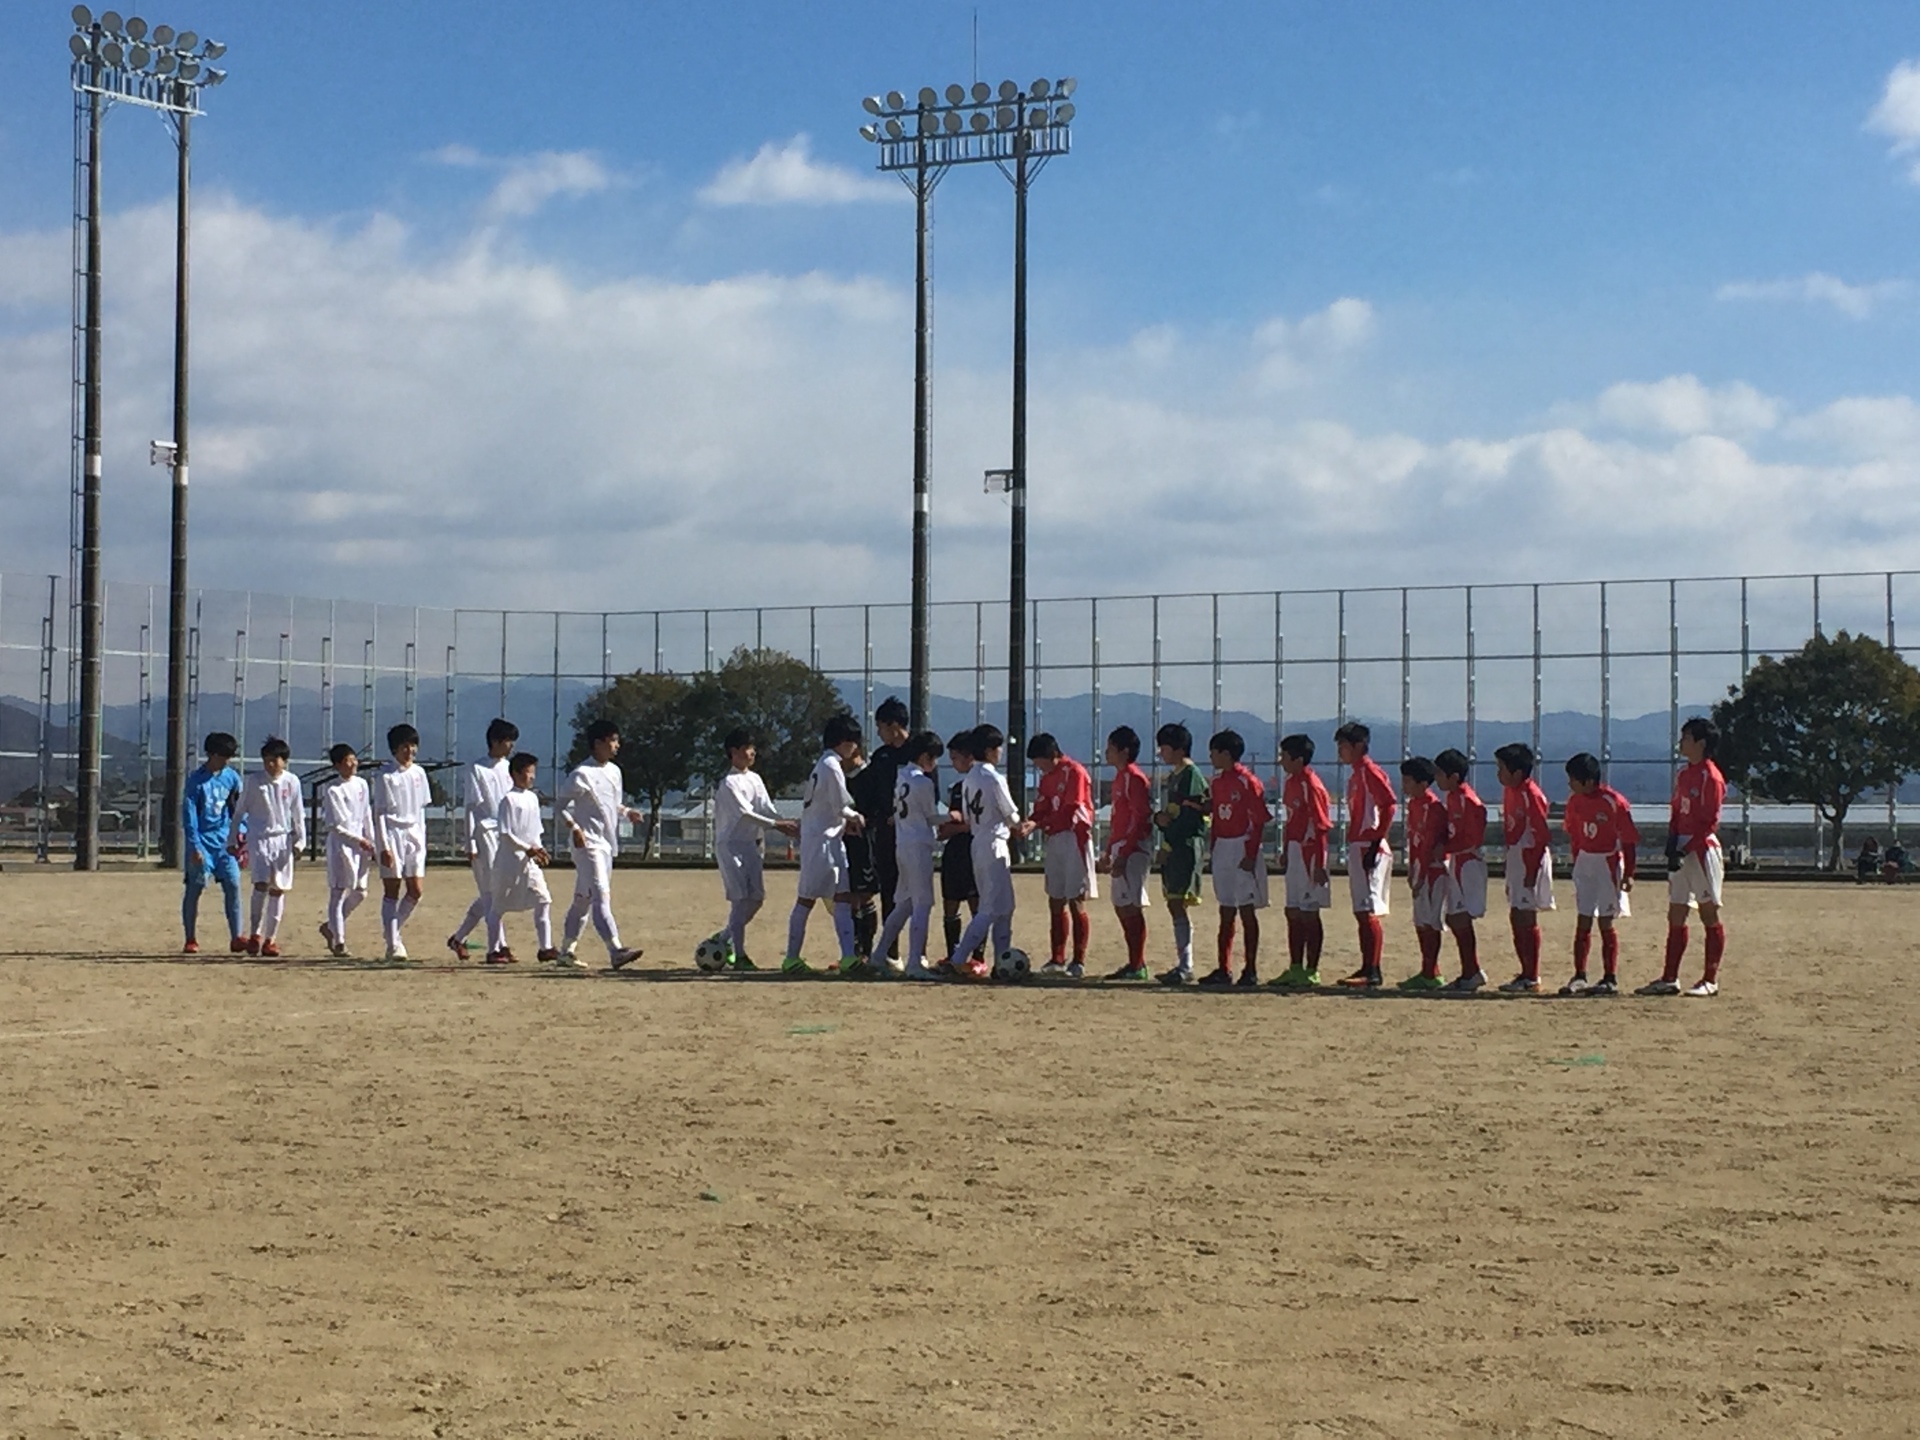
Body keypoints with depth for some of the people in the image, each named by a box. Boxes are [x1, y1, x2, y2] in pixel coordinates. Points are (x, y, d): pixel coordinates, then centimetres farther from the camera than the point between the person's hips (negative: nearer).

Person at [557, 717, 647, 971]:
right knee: (601, 896, -18)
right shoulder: (581, 774, -11)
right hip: (588, 844, -8)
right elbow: (560, 808, -9)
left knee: (584, 899, 15)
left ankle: (567, 950, 26)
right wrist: (574, 828, -25)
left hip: (607, 844, 8)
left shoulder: (614, 772, 13)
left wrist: (627, 812, 5)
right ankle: (616, 951, -30)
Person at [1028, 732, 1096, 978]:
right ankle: (1057, 960, 14)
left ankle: (1079, 962, -4)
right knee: (1056, 902, 9)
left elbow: (1069, 813, -18)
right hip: (1054, 841, 8)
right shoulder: (1048, 777, 15)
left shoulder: (1075, 772, -11)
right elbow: (1042, 809, 11)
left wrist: (1038, 824, -23)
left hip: (1074, 839, -8)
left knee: (1076, 902, -6)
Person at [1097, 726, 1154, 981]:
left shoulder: (1134, 778, -13)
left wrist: (1123, 855, -22)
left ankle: (1137, 966, -6)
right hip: (1120, 849, 10)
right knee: (1121, 905, 11)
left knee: (1131, 906, -8)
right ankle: (1134, 963, 16)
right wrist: (1109, 853, 21)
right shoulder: (1120, 777, 17)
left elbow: (1139, 818, -19)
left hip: (1133, 850, -10)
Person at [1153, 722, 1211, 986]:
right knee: (1174, 905, 11)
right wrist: (1159, 817, -1)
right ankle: (1183, 965, 16)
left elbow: (1194, 813, -17)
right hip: (1171, 846, 10)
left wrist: (1171, 841, -15)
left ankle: (1185, 967, -10)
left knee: (1178, 904, -12)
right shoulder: (1170, 778, 19)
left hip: (1186, 845, -10)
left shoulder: (1192, 775, -11)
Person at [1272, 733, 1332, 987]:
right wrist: (1285, 852, 19)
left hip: (1309, 853, -9)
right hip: (1294, 852, 9)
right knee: (1293, 913, 13)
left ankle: (1311, 972, 3)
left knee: (1309, 913, -3)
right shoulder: (1291, 783, 11)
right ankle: (1295, 968, 21)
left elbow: (1322, 828, -17)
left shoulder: (1311, 786, -16)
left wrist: (1319, 864, -19)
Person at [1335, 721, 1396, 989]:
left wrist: (1375, 843, -22)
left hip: (1369, 849, -10)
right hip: (1357, 849, 10)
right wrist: (1353, 847, 16)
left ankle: (1373, 973, -14)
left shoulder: (1369, 771, -10)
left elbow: (1389, 804, -20)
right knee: (1362, 912, 11)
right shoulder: (1355, 775, 19)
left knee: (1368, 911, -12)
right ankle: (1367, 969, 15)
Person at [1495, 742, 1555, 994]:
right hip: (1515, 857, 9)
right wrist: (1511, 857, 15)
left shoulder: (1531, 795, -17)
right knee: (1516, 916, 12)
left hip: (1531, 857, -9)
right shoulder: (1509, 791, 10)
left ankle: (1532, 979, -4)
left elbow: (1542, 836, -18)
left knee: (1526, 916, -8)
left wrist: (1532, 871, -19)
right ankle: (1526, 973, 21)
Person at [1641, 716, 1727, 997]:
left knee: (1710, 915, -2)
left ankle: (1711, 980, 1)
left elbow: (1709, 822, -15)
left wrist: (1684, 849, -19)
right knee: (1675, 916, 8)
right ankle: (1669, 979, 11)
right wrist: (1672, 844, -1)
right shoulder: (1683, 774, 14)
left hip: (1702, 850, -9)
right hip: (1681, 852, 9)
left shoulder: (1711, 777, -12)